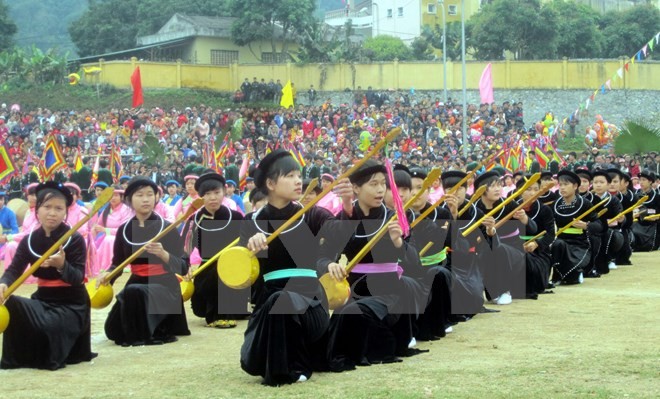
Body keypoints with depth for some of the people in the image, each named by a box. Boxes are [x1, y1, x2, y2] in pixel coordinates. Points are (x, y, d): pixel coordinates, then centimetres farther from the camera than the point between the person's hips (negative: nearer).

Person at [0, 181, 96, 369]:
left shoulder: (75, 239, -12)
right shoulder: (29, 240, 1)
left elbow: (78, 279, -18)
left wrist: (62, 266, -39)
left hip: (71, 303, -5)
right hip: (42, 300, 5)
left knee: (50, 326, -34)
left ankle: (52, 357, -1)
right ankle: (17, 357, -8)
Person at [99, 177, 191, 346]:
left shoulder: (167, 228, -10)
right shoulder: (124, 230, 2)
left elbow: (183, 267, -14)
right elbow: (118, 262, 12)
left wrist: (163, 254, -33)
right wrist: (107, 275, -10)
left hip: (164, 285, -5)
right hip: (136, 284, 5)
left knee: (134, 292, -36)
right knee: (113, 330, -9)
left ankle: (153, 333, -13)